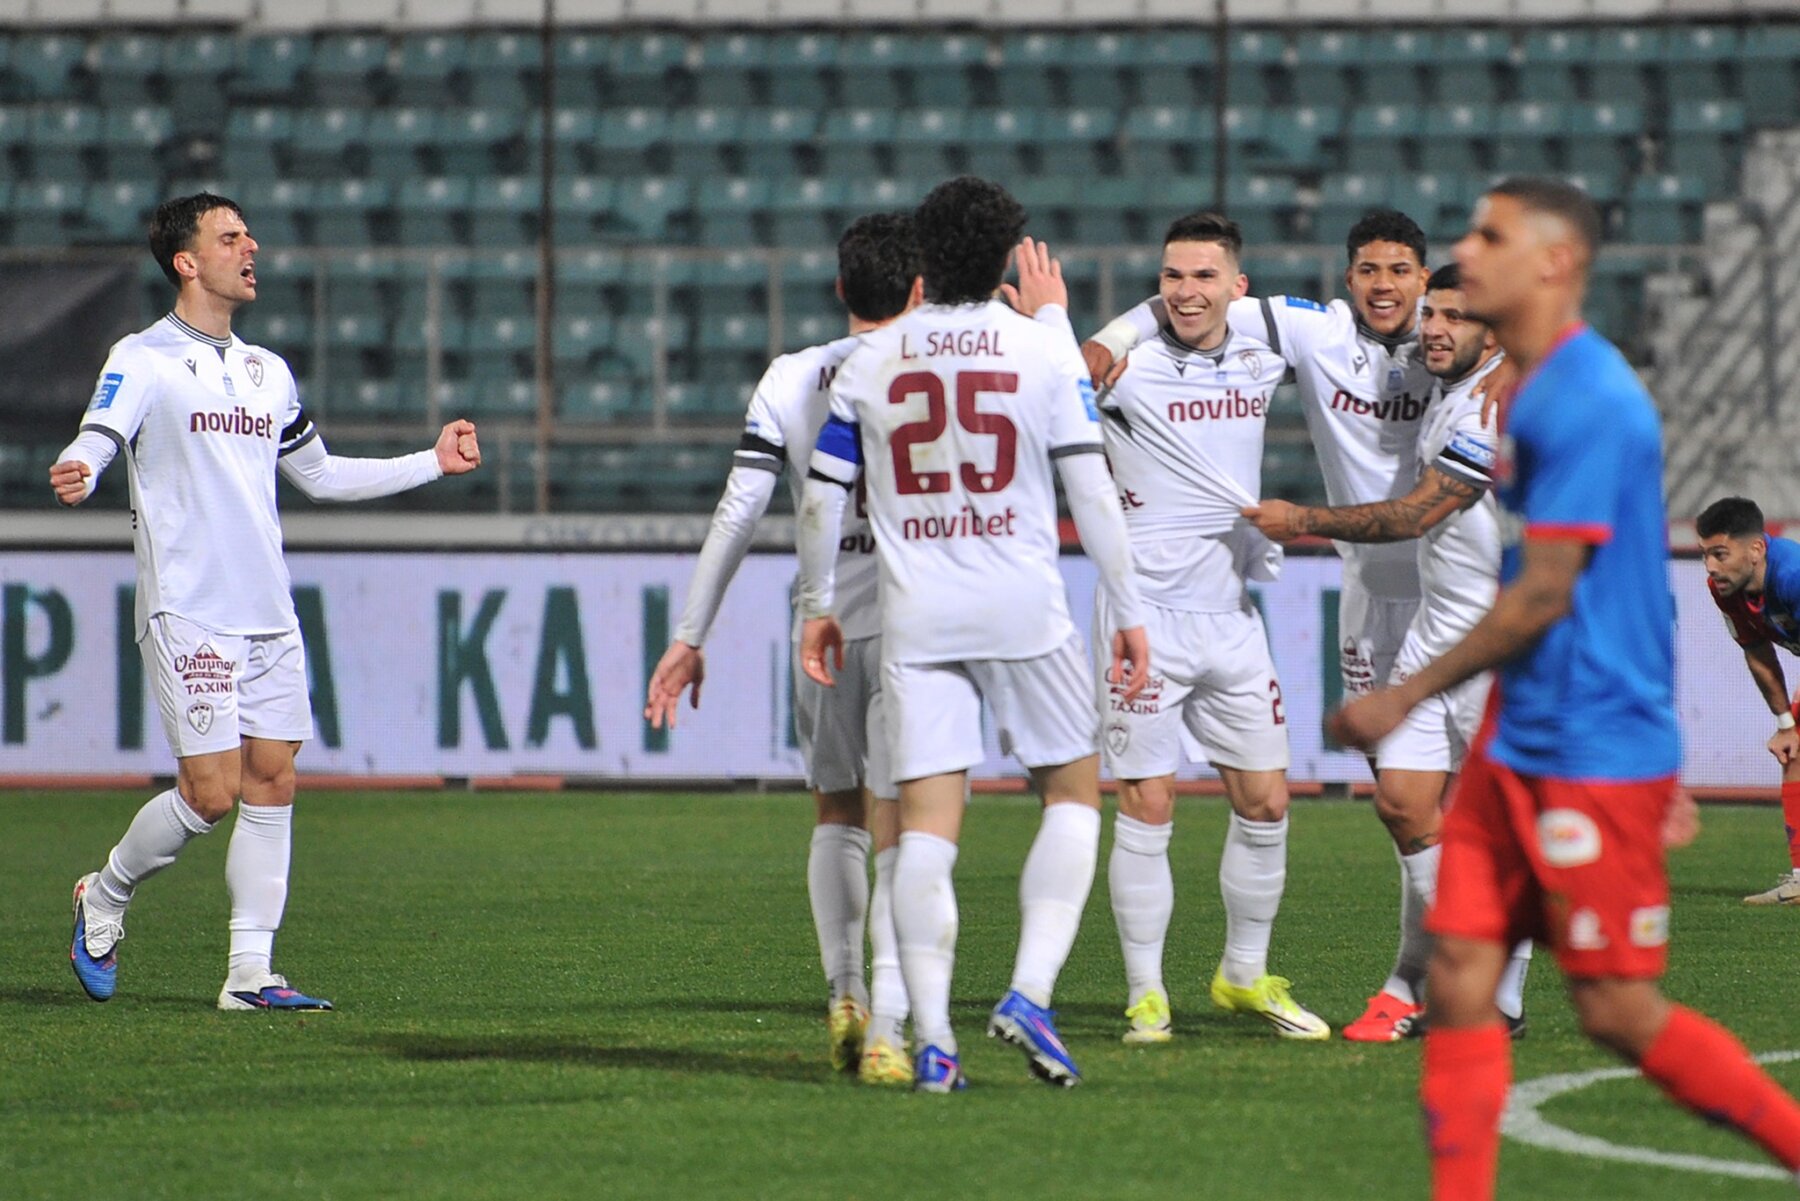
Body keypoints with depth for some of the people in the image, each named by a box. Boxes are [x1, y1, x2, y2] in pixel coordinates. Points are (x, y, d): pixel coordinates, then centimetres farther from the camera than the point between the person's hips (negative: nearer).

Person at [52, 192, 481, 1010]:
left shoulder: (267, 372, 17)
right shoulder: (143, 360, -3)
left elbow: (319, 474, 29)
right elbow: (94, 443, -17)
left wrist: (432, 463, 27)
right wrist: (79, 474, -42)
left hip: (269, 617, 6)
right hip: (187, 614, -6)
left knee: (271, 783, 1)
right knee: (210, 793, -10)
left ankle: (250, 971, 4)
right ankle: (105, 896, 15)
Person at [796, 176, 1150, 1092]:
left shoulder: (868, 363, 5)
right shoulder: (1043, 350, -1)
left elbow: (823, 499, 6)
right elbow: (1091, 490, -3)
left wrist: (817, 605, 18)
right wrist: (1128, 611, 3)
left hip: (916, 619, 2)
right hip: (1025, 612, -2)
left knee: (926, 825, 1)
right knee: (1074, 793, 14)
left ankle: (932, 1040, -5)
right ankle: (1030, 993, -3)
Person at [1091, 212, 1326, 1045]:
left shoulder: (1261, 359, 6)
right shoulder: (1125, 368, -10)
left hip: (1232, 616, 5)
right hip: (1146, 614, -5)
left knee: (1265, 802, 8)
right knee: (1146, 806, -5)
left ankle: (1244, 975, 25)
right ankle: (1145, 993, 4)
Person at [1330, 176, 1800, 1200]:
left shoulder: (1587, 403, -18)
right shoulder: (1537, 395, 14)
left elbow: (1543, 596, -19)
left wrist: (1407, 699, -13)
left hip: (1597, 752, -10)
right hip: (1523, 744, 10)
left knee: (1619, 1009, -4)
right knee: (1460, 975, 2)